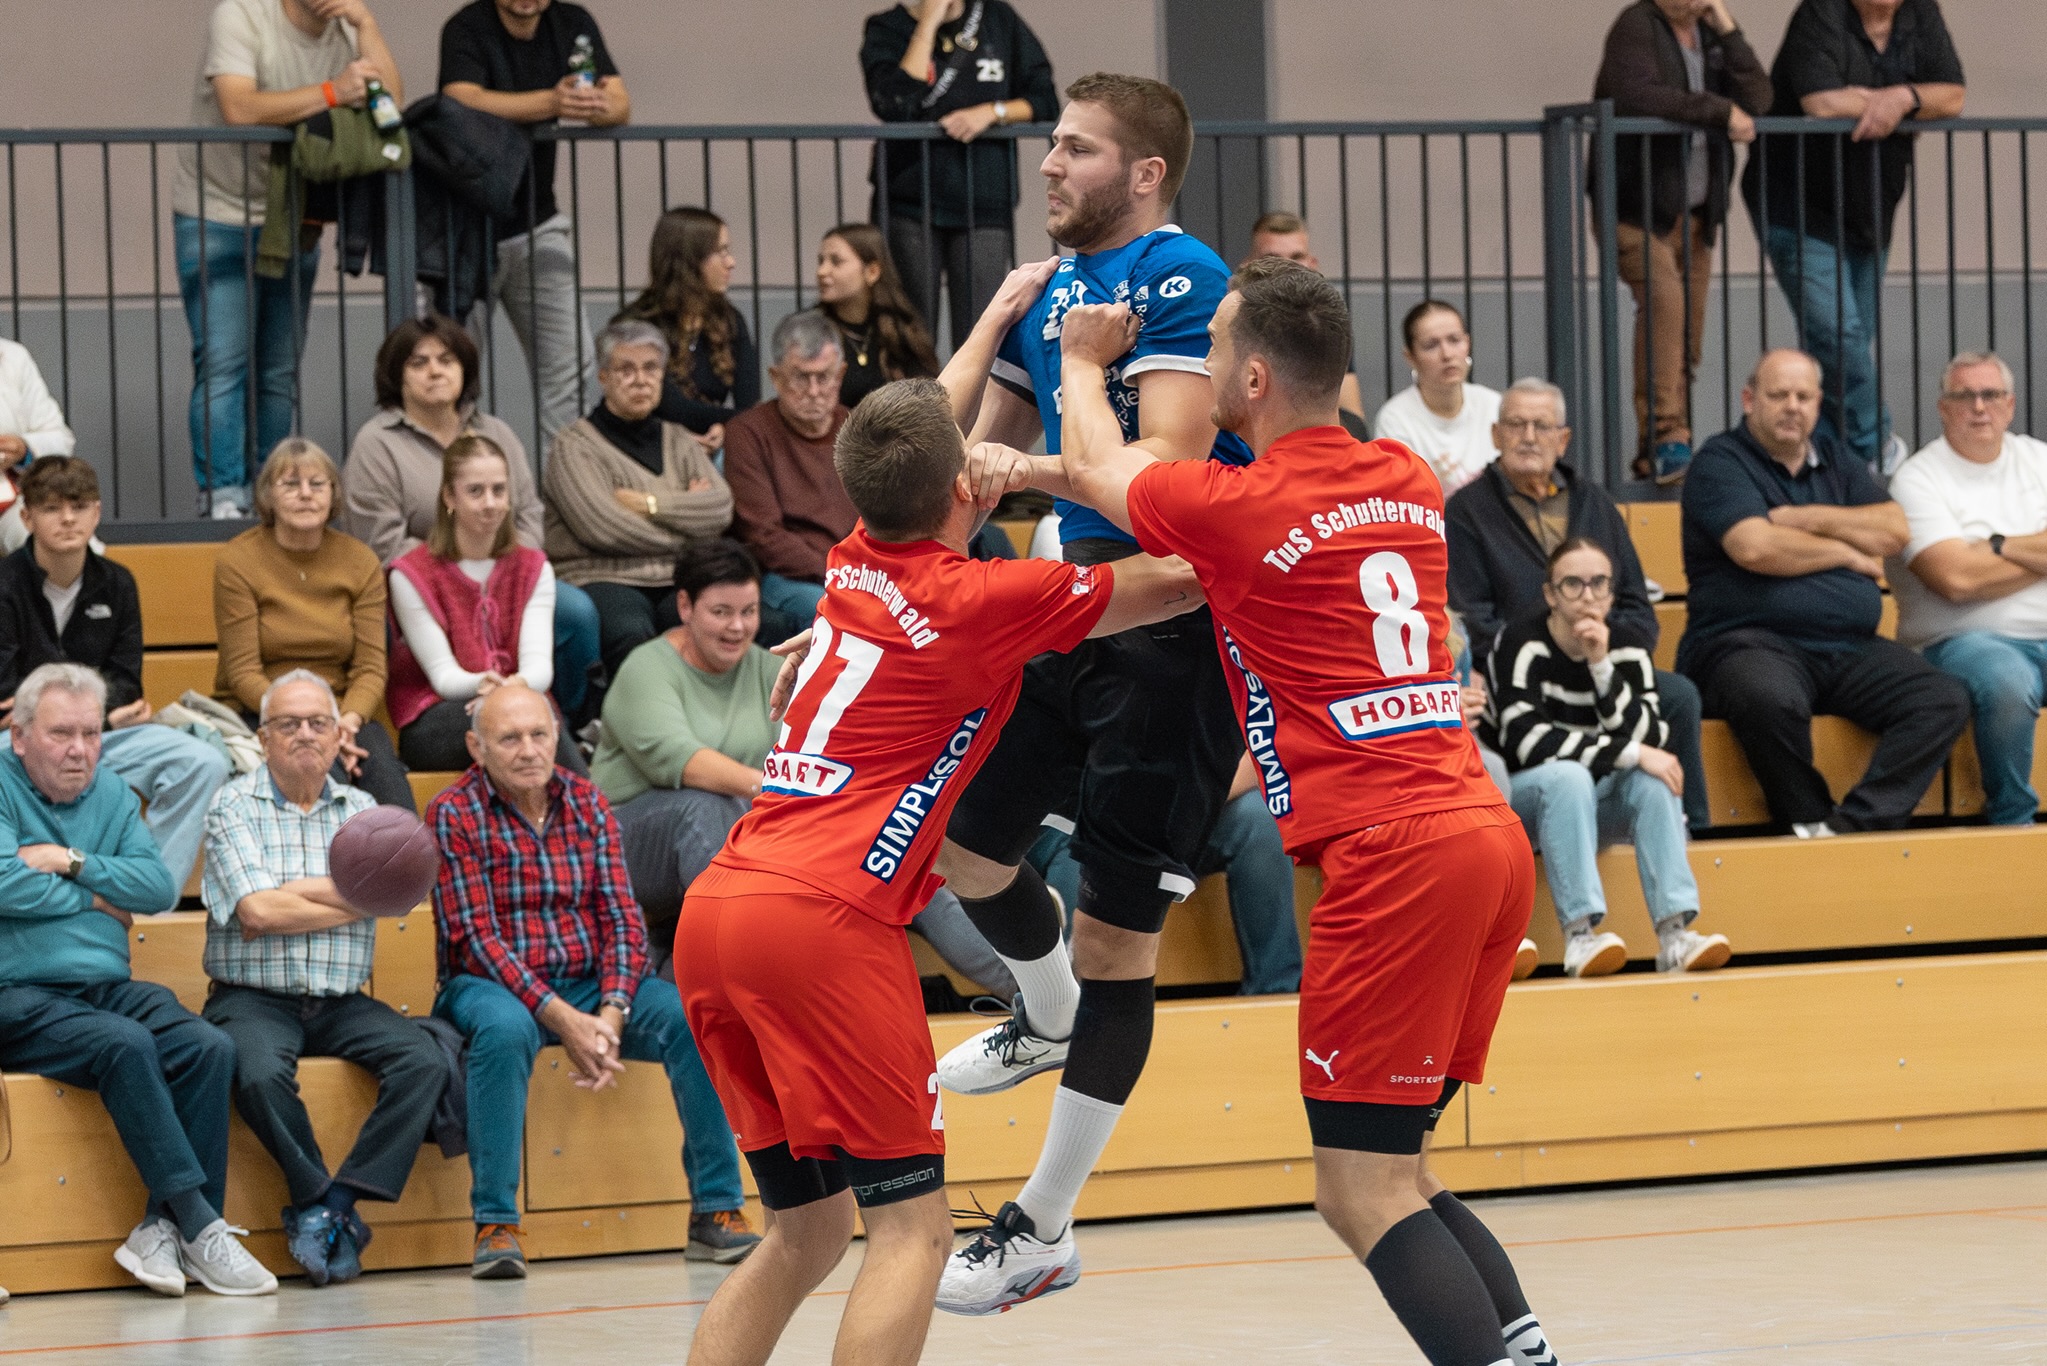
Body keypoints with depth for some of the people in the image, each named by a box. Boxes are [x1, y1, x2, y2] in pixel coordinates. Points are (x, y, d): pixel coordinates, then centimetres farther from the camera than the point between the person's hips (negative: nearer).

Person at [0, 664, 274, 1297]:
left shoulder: (109, 793, 16)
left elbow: (161, 889, 5)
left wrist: (74, 863, -8)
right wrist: (94, 899, -4)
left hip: (109, 989, 6)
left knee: (208, 1048, -20)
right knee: (124, 1044, -32)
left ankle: (162, 1228, -23)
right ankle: (199, 1223, -31)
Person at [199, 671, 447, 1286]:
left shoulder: (360, 810, 14)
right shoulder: (234, 807, 1)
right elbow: (257, 912, -13)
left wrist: (292, 892, -10)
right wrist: (346, 903, -4)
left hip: (341, 1003, 4)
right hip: (252, 999, -4)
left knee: (423, 1061, -22)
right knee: (261, 1074, -35)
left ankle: (325, 1209, -21)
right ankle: (334, 1210, -16)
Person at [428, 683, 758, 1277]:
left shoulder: (588, 804, 7)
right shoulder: (454, 815, -6)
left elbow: (622, 921, 2)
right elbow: (476, 938, -13)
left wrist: (611, 1013, -17)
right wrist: (561, 1018, -25)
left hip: (588, 983, 4)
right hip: (493, 985, -4)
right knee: (505, 1028, -39)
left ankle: (717, 1210, -15)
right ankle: (494, 1224, -32)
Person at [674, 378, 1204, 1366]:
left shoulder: (855, 567, 15)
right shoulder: (988, 598, -3)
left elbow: (910, 478, 36)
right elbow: (1183, 582, 9)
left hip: (713, 913, 8)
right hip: (822, 921, -8)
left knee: (808, 1230, 15)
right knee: (910, 1230, -5)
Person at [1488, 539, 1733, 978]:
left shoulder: (1627, 649, -2)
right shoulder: (1522, 644, -16)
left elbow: (1650, 741, -15)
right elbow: (1527, 741, -27)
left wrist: (1601, 666, -26)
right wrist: (1631, 754, -28)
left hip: (1590, 806, 5)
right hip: (1519, 801, -4)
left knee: (1653, 780, -24)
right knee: (1567, 775, -35)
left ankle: (1674, 933, -34)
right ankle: (1580, 936, -41)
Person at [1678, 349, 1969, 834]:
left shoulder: (1836, 462, 20)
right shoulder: (1720, 462, 2)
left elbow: (1895, 533, 6)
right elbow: (1756, 549, -15)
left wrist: (1808, 519, -5)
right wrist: (1849, 554, -2)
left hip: (1852, 649, 6)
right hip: (1752, 643, -6)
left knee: (1945, 702, -17)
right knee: (1772, 700, -41)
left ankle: (1856, 823, -27)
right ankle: (1811, 820, -18)